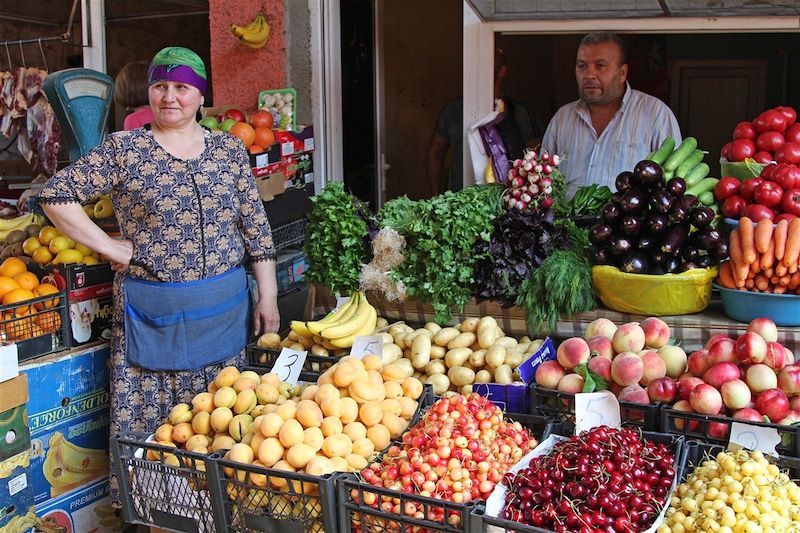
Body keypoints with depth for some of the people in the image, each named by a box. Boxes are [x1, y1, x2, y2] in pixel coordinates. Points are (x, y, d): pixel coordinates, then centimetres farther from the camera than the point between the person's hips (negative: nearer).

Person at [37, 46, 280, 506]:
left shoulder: (230, 150, 6)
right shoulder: (123, 150, -3)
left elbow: (256, 226, 7)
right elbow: (56, 196, -4)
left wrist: (268, 296, 5)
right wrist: (111, 247, -8)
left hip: (224, 308, 3)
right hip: (152, 310, -2)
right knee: (146, 416, 2)